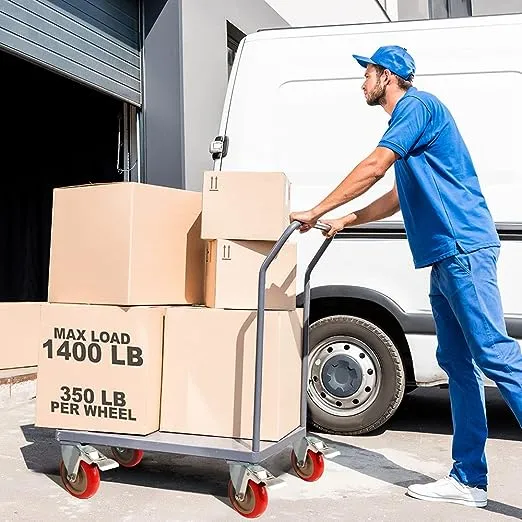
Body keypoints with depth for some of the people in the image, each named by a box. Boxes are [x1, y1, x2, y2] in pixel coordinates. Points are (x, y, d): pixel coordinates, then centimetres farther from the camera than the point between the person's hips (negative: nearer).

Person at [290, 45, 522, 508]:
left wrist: (316, 212, -8)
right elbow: (399, 197, 31)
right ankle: (469, 480, 11)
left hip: (463, 249, -10)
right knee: (457, 362, 7)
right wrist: (344, 222, 29)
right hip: (447, 256, 10)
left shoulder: (417, 105, -4)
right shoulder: (407, 120, 26)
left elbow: (373, 168, -14)